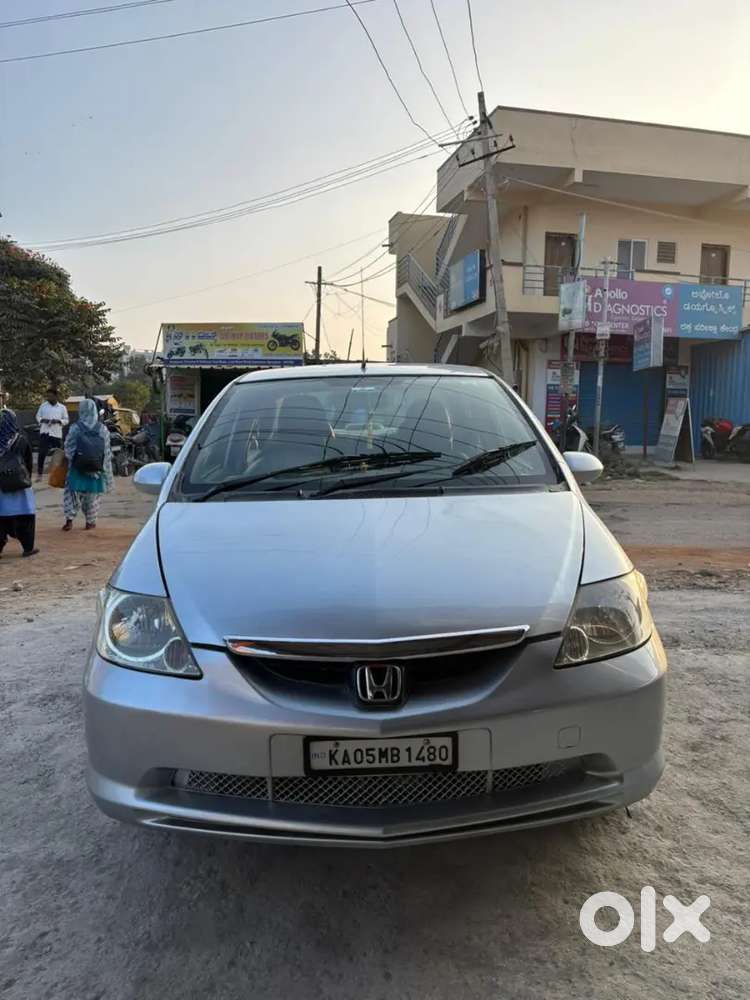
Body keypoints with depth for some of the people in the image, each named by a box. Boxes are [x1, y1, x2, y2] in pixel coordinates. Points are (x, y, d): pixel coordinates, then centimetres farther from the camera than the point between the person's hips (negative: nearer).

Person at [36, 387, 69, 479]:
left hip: (57, 433, 0)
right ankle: (39, 473, 1)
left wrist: (58, 421, -13)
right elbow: (37, 416, 12)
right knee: (42, 453, -5)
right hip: (44, 432, 0)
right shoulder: (43, 406, 6)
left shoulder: (62, 407, 5)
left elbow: (66, 420, 6)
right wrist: (42, 420, -10)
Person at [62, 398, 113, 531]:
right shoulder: (102, 429, -3)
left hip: (77, 467, -1)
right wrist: (107, 474, 6)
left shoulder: (76, 428, -8)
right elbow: (107, 452, 0)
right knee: (92, 495, 12)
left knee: (72, 492, 10)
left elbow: (68, 448, -5)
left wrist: (71, 459, 15)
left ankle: (69, 519, 1)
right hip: (96, 468, 1)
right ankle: (90, 521, 18)